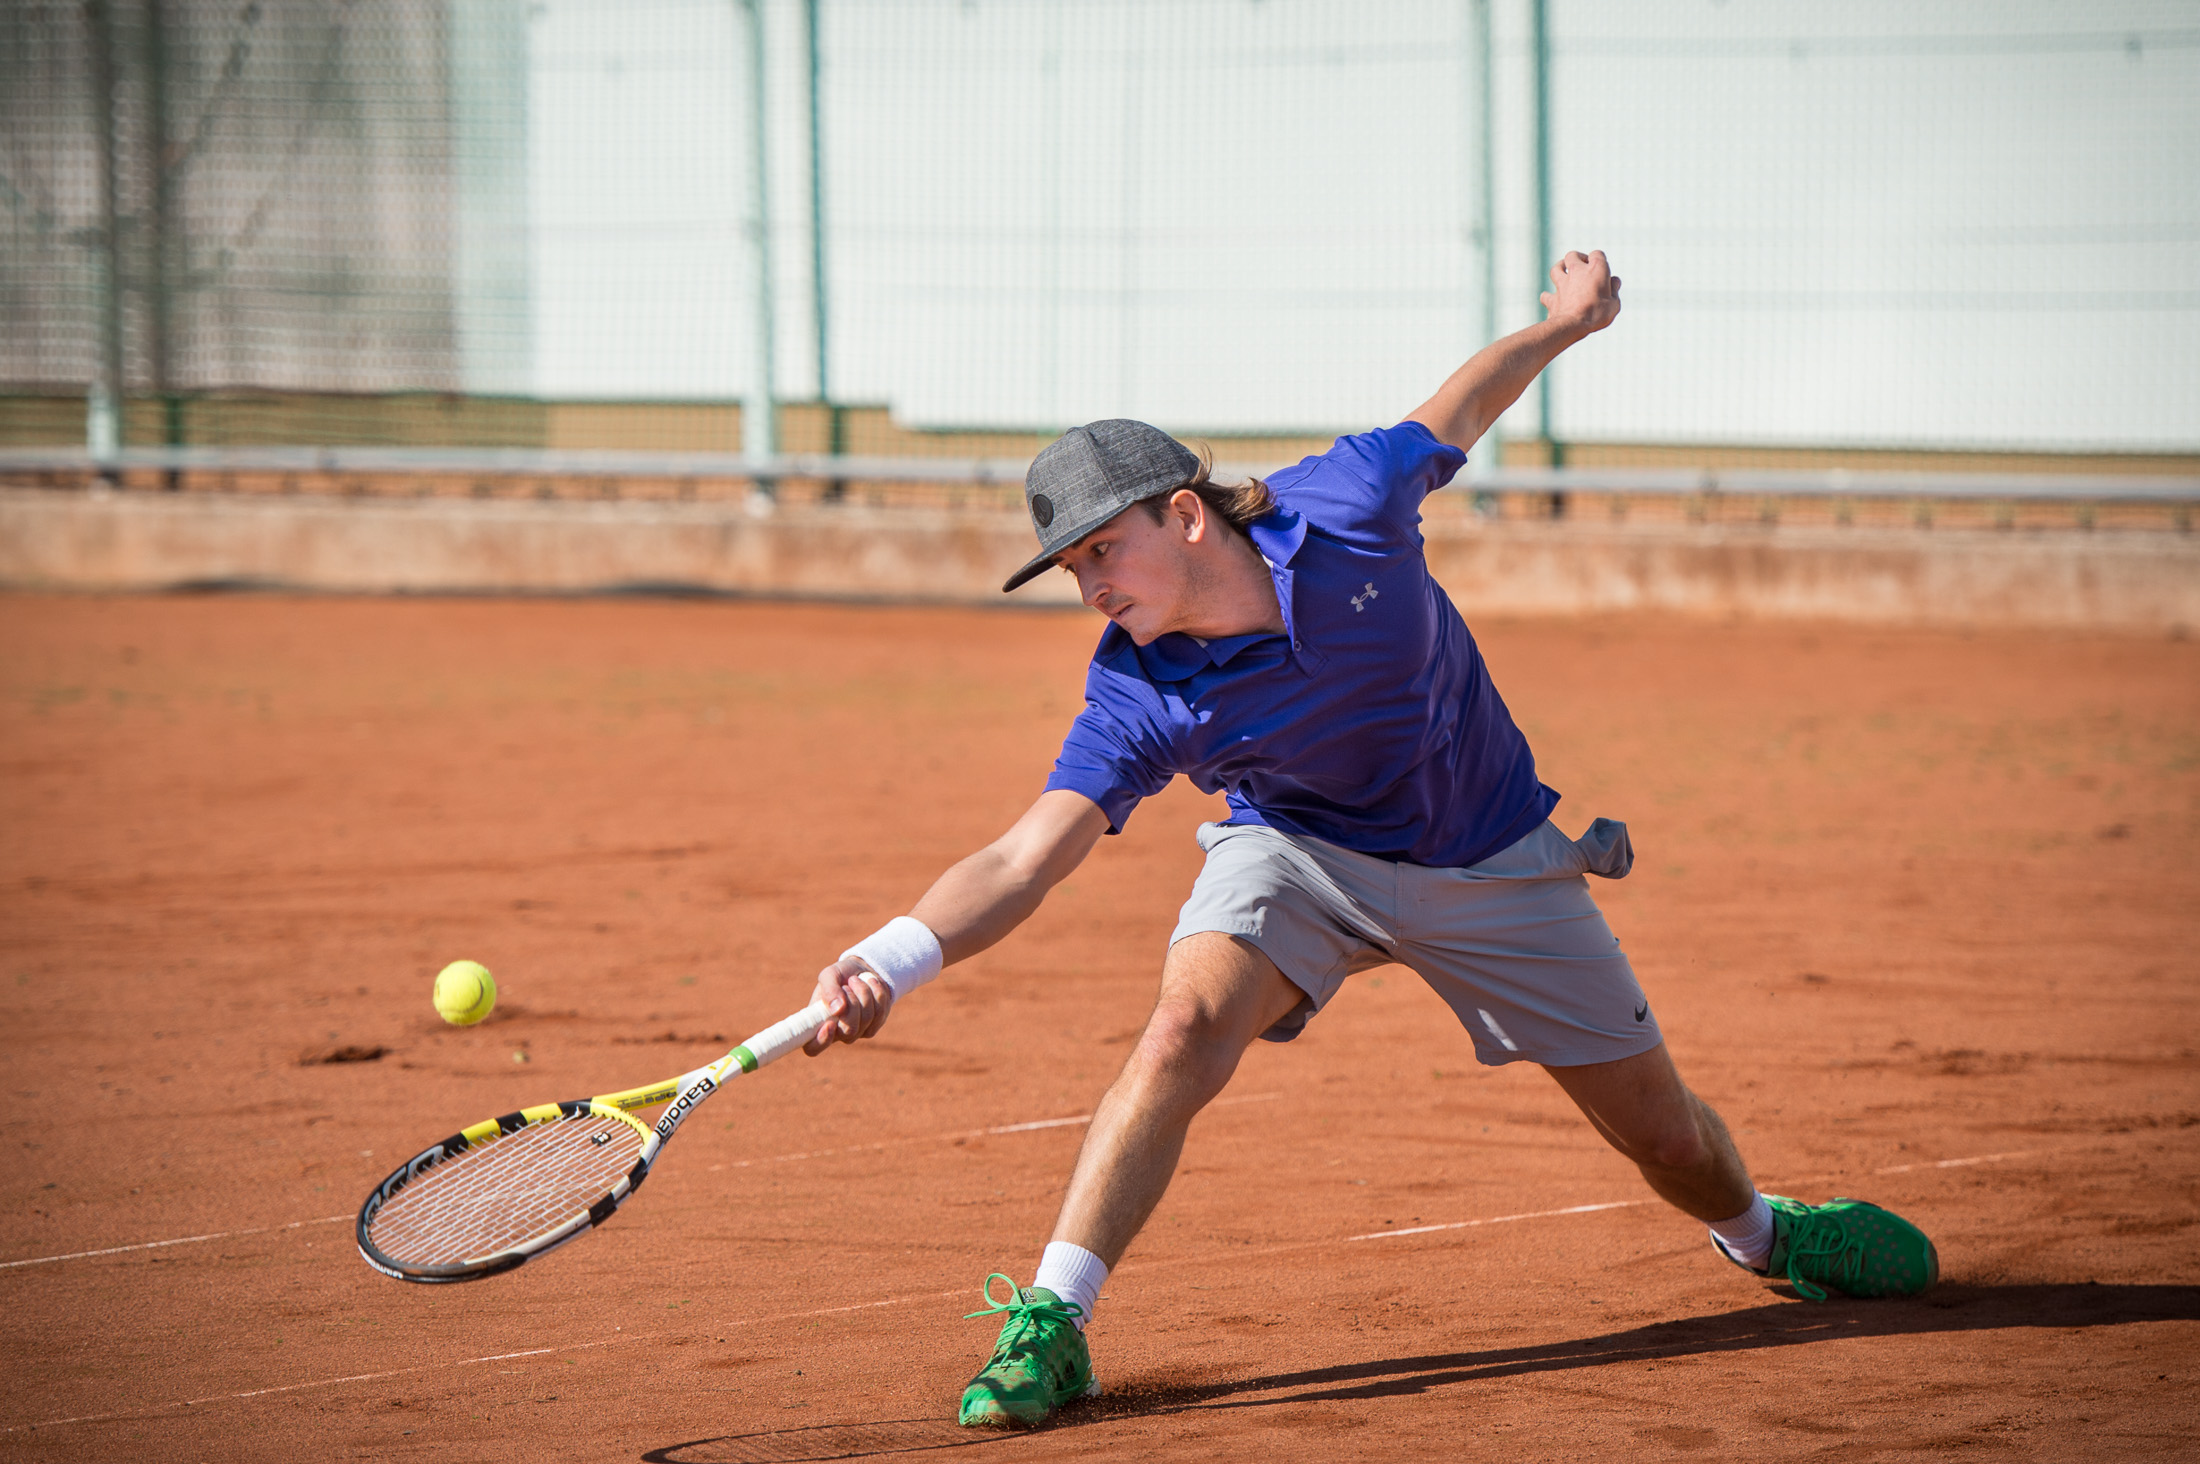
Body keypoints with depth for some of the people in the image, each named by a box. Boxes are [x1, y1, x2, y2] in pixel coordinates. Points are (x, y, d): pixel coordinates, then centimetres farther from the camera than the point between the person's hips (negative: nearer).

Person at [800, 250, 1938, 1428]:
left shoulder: (1346, 508, -27)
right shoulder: (1138, 700, -25)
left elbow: (1455, 411, -6)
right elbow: (1021, 863, -32)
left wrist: (1566, 321, 6)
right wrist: (889, 963, -48)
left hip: (1493, 861, 1)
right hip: (1300, 850, -1)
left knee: (1669, 1140, 8)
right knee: (1188, 1026, -32)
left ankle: (1759, 1232, 44)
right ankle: (1049, 1323, -27)